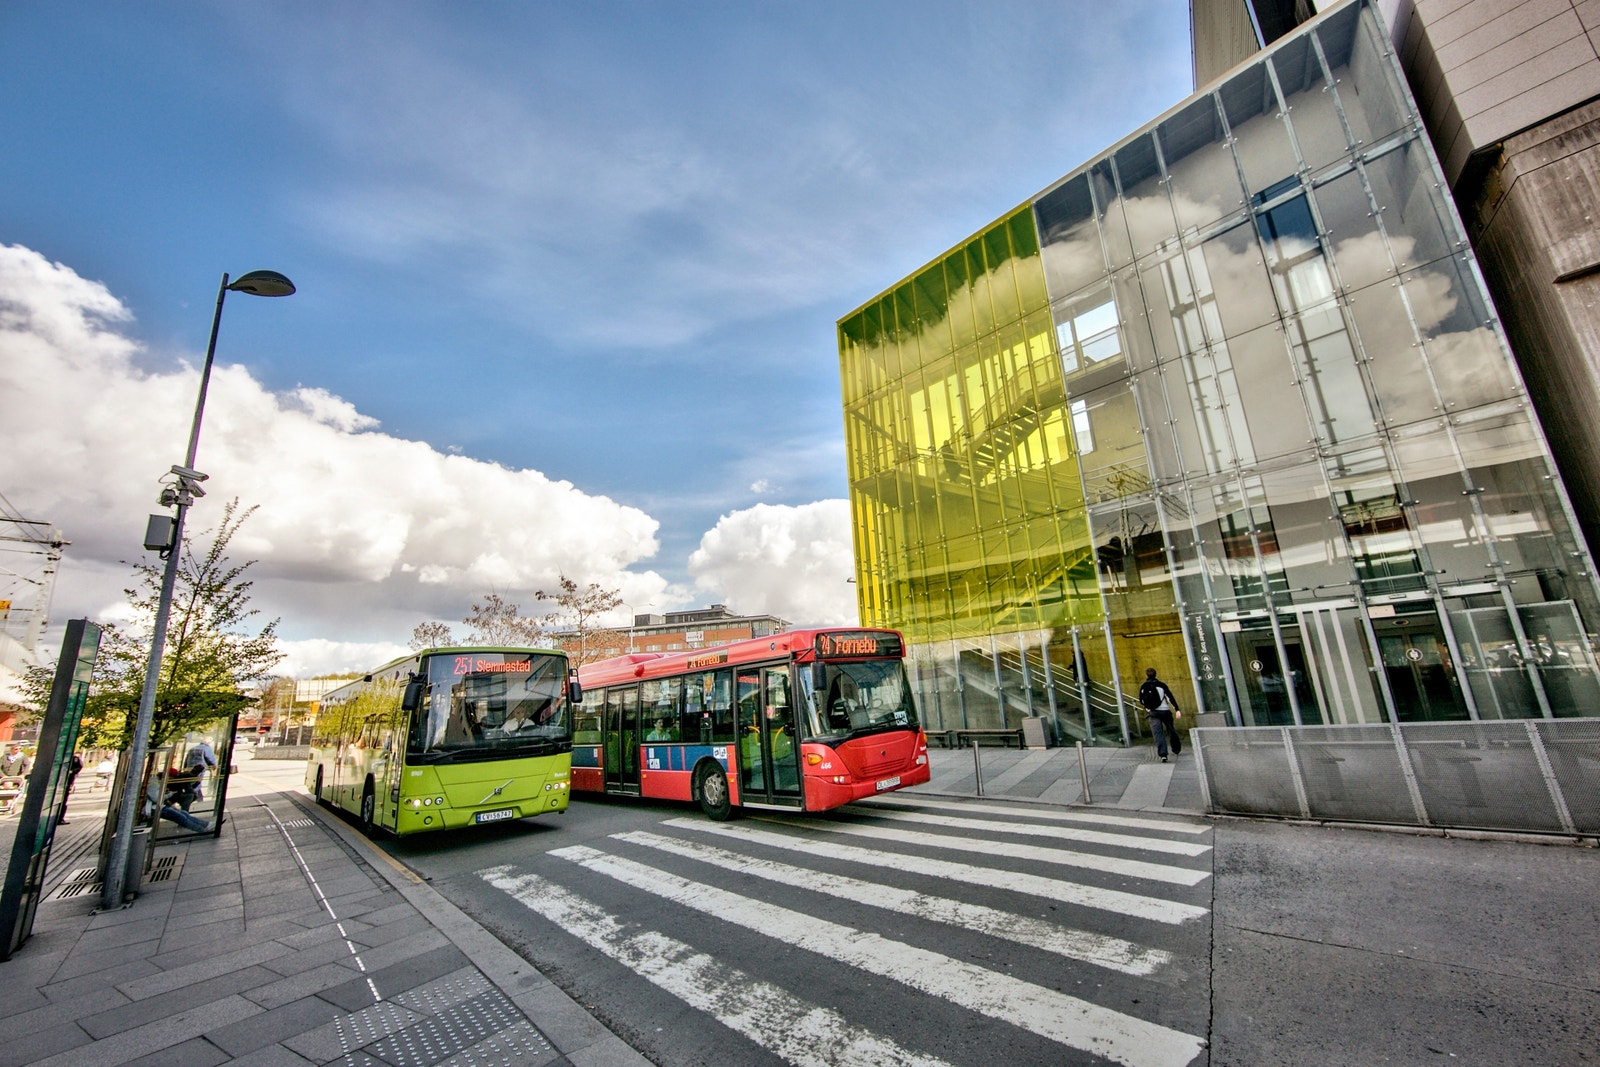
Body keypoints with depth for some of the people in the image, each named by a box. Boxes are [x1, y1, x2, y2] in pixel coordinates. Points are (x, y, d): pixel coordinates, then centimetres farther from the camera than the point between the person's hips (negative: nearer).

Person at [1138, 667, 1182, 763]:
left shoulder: (1143, 687, 4)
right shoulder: (1161, 685, 2)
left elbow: (1141, 701, 9)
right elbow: (1171, 697, -7)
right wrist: (1177, 710, -10)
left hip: (1153, 713, -1)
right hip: (1165, 711, 1)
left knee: (1158, 733, -6)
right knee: (1171, 731, 19)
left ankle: (1163, 754, -20)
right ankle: (1176, 750, 35)